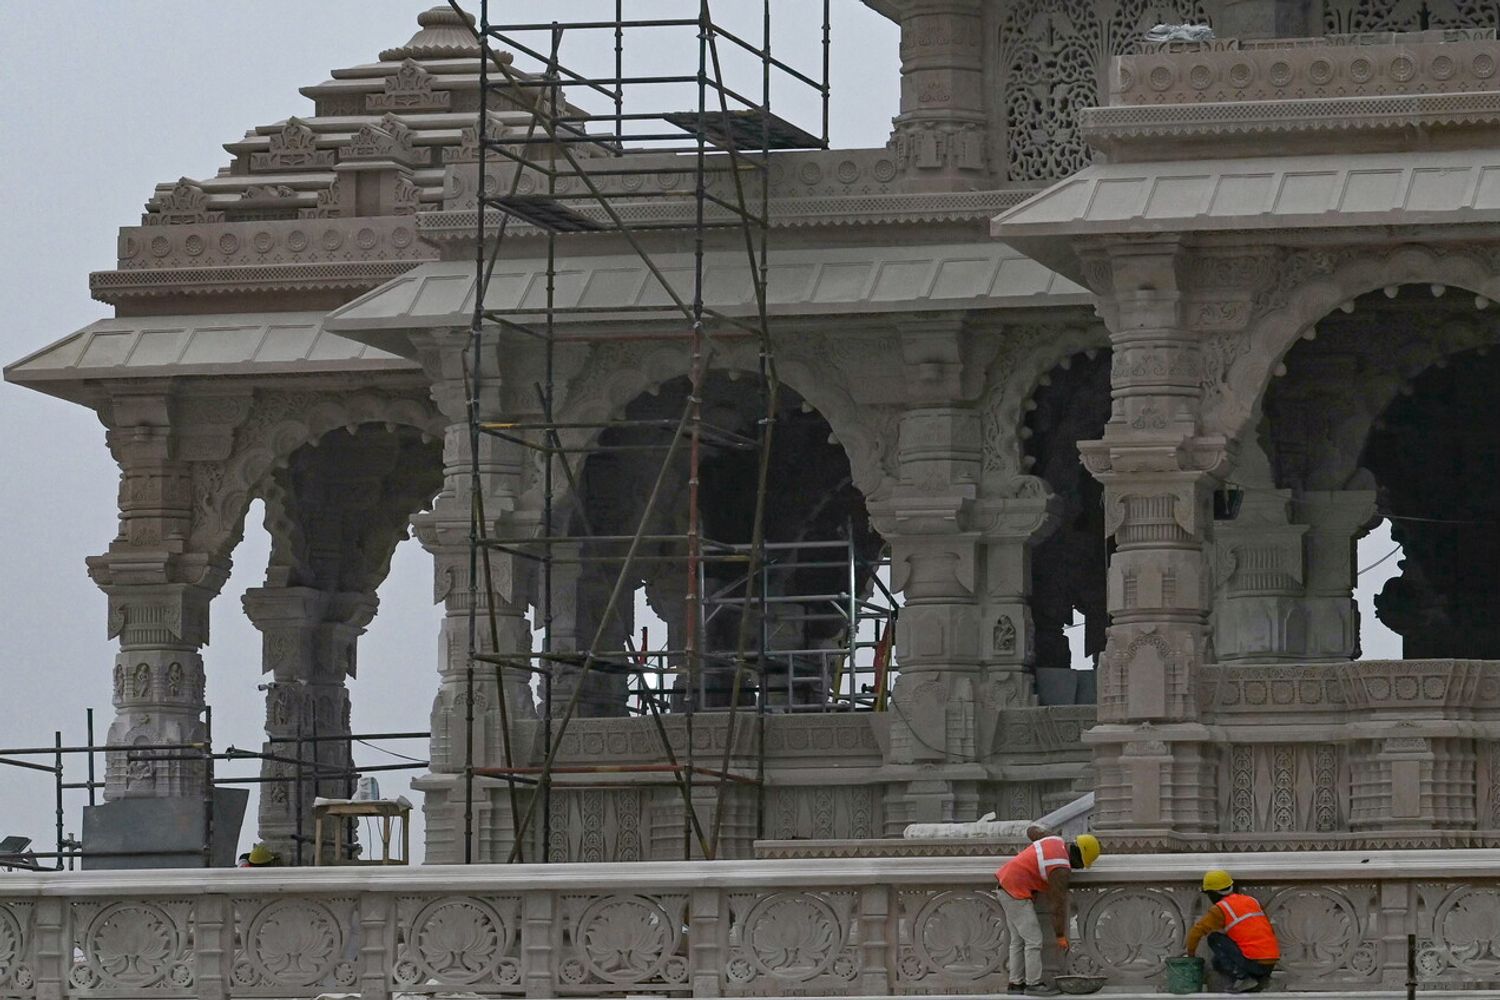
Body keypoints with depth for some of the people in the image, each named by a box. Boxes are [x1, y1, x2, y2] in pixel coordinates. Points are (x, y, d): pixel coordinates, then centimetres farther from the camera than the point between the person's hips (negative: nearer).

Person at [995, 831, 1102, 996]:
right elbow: (1059, 906, -14)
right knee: (1033, 939, -6)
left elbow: (1032, 831, 26)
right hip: (1017, 891, -10)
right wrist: (1061, 936, -4)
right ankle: (1034, 984, -2)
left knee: (1018, 939, 13)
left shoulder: (1056, 841, 4)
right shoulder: (1061, 870, -19)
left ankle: (1015, 983, 15)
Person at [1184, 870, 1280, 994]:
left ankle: (1240, 977, -5)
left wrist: (1190, 954, 15)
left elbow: (1196, 932, -4)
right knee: (1218, 961, 24)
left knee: (1214, 938, 5)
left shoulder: (1220, 909, -3)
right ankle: (1260, 978, 12)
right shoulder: (1252, 901, 17)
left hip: (1253, 962, -7)